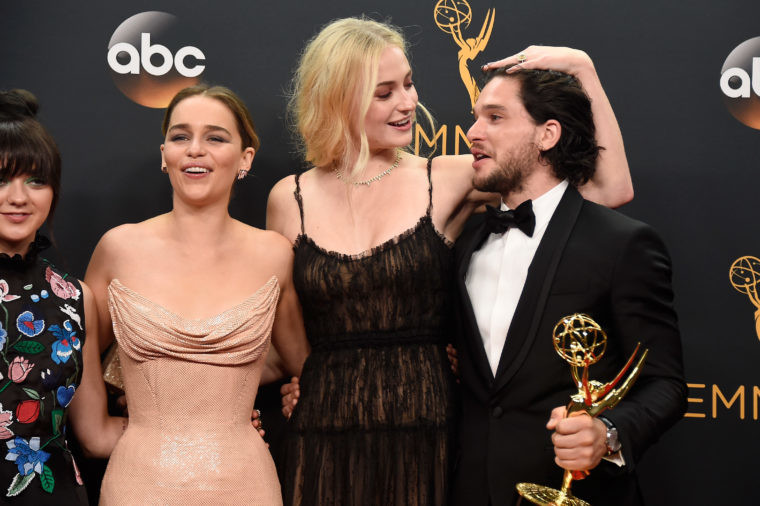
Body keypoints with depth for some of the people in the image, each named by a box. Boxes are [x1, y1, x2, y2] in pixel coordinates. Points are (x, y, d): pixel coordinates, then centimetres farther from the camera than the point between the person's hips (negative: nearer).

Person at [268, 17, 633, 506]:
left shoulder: (447, 180, -1)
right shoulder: (290, 199, 3)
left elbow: (610, 187, -5)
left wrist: (581, 67, -8)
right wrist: (285, 380, -2)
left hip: (426, 445, -1)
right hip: (325, 443, 1)